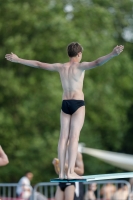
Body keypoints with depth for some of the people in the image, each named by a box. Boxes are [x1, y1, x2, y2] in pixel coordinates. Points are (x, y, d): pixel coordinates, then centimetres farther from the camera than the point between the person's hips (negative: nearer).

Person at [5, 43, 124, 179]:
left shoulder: (60, 67, 7)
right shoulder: (80, 66, -7)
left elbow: (38, 64, 15)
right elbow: (97, 63, -25)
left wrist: (18, 60, 25)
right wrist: (113, 54, -36)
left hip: (65, 104, 5)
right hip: (78, 103, -5)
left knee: (63, 137, 3)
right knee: (74, 137, -9)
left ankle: (62, 172, 1)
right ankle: (70, 172, -17)